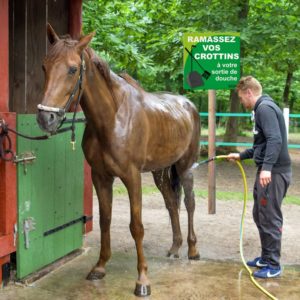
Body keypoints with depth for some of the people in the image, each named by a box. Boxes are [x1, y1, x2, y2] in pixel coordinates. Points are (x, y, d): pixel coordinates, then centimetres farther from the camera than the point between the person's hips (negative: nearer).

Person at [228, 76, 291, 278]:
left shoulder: (265, 108, -14)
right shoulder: (261, 109, 17)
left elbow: (275, 140, -26)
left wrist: (267, 167, -35)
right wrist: (241, 156, 31)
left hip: (274, 172, -10)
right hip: (266, 171, 10)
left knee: (270, 218, -3)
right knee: (260, 215, 18)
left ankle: (274, 265, 7)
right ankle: (266, 257, 29)